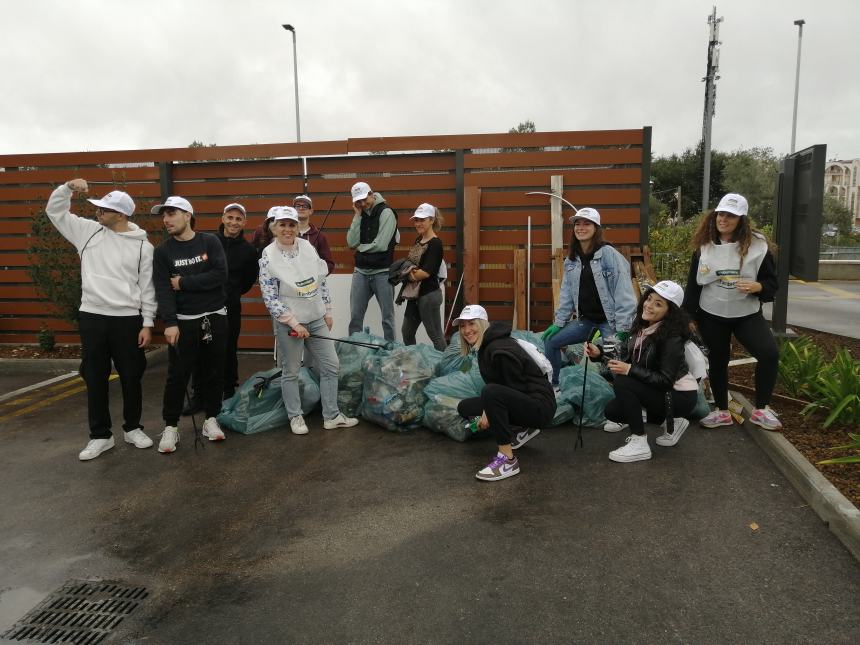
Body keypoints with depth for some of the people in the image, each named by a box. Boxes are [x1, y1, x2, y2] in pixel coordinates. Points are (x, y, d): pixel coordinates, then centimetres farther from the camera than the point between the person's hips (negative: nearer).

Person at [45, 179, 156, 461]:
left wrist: (147, 324, -5)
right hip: (92, 316, 3)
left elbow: (147, 287, -2)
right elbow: (55, 211, 12)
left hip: (128, 319, -2)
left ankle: (132, 428, 27)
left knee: (131, 377, 8)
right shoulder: (89, 231, 6)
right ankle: (100, 435, 19)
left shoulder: (142, 245, -3)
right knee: (95, 378, 8)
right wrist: (67, 188, -5)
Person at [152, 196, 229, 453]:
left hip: (215, 318, 1)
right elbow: (162, 290, -9)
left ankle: (211, 419, 22)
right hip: (183, 321, 0)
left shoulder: (210, 242, 0)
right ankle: (171, 426, 14)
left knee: (214, 372, 9)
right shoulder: (163, 251, 1)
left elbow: (220, 275, -13)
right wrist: (169, 323, -20)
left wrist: (183, 282, -12)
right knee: (177, 376, 2)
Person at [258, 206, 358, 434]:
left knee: (331, 365, 7)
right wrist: (293, 323, -17)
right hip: (288, 322, -5)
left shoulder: (308, 247, 1)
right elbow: (270, 298, -14)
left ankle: (331, 416, 19)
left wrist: (327, 311, 10)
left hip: (316, 319, 5)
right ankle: (295, 417, 25)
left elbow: (321, 282, 10)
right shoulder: (268, 257, -13)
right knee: (291, 372, 7)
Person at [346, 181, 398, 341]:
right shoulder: (360, 215, 11)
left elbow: (381, 245, -16)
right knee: (355, 316, 8)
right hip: (360, 272, 5)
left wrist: (360, 247, -1)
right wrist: (357, 215, -3)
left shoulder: (386, 212, -6)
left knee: (387, 317, 4)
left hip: (382, 272, -5)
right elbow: (351, 243, -3)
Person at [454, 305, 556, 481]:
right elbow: (495, 385, 14)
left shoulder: (500, 350, -22)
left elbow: (517, 389, -20)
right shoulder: (484, 346, 7)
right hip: (520, 401, 10)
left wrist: (490, 414, -14)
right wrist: (487, 411, 0)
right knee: (465, 407, 9)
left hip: (539, 405, -10)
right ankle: (525, 430, 17)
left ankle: (507, 460, -24)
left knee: (492, 393, -35)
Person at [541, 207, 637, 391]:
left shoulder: (609, 254, -13)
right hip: (585, 320, 7)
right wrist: (558, 323, 7)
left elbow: (623, 293, -16)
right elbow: (567, 294, 11)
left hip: (609, 321, -6)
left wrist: (622, 329, -20)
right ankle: (553, 386, 24)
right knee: (551, 341, 8)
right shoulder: (571, 259, 7)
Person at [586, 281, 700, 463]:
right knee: (611, 411, 3)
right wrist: (600, 353, -14)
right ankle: (670, 422, 16)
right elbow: (625, 356, 0)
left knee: (622, 383, -24)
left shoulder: (671, 338, -25)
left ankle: (639, 444, -15)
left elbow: (665, 380, -27)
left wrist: (630, 370, -31)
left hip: (681, 396, -8)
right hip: (661, 391, 8)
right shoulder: (642, 327, -2)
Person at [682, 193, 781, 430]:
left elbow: (772, 283, -1)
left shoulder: (757, 245, -7)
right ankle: (722, 411, 28)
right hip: (711, 316, 1)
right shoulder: (704, 246, -2)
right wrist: (688, 315, 2)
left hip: (748, 314, -1)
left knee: (769, 354, -17)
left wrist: (757, 287, -24)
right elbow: (693, 283, 3)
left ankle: (761, 409, 1)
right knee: (717, 361, 10)